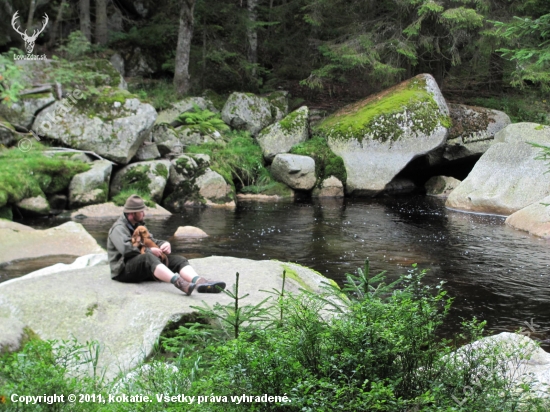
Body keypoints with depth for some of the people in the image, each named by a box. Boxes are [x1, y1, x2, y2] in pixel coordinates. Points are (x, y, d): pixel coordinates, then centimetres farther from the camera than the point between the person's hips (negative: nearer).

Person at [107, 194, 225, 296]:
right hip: (123, 269, -8)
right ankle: (179, 283, -63)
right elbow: (126, 249, -24)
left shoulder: (138, 225, 23)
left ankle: (199, 282, -42)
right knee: (148, 258, -41)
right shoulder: (119, 228, -6)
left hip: (144, 268, 8)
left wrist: (165, 244, -3)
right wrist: (149, 251, -18)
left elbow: (153, 241, 21)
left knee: (178, 260, -11)